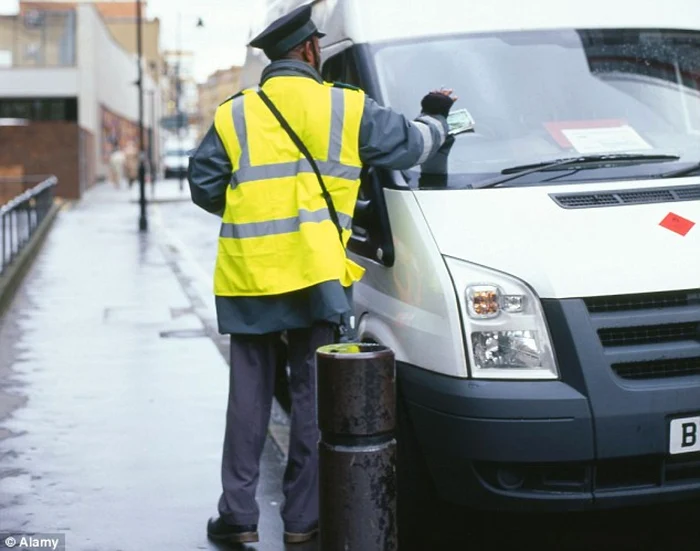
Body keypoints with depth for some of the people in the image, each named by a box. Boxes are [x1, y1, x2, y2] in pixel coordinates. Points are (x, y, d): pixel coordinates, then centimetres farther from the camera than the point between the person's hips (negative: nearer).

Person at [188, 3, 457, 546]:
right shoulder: (347, 108, 3)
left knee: (249, 394, 11)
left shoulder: (233, 115, 9)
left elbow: (204, 187, 9)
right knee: (314, 395, 7)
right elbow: (409, 145, 11)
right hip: (317, 274, -2)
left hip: (246, 277, 3)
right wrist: (435, 119, 32)